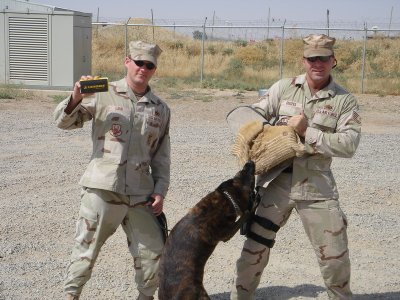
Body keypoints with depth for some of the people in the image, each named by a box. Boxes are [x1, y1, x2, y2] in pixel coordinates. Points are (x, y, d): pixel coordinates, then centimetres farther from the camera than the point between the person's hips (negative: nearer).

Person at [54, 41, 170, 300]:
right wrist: (76, 98, -19)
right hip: (102, 190, -3)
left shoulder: (161, 109, 11)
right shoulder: (104, 94, 2)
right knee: (86, 249, 5)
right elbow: (65, 121, 0)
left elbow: (162, 156, 13)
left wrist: (160, 191, 5)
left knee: (153, 252, 8)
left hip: (140, 194, 3)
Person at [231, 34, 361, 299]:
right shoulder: (284, 88, 3)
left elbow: (349, 144, -11)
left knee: (335, 256, 8)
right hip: (276, 182, 1)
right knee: (255, 247, 7)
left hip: (317, 187, 0)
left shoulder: (345, 100, -1)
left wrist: (307, 132, -17)